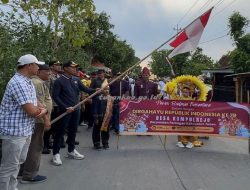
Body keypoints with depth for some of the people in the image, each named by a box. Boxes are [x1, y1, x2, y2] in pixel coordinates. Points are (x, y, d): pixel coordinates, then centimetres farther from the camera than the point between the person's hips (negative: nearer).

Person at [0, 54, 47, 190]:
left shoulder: (28, 82, 12)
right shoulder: (18, 83, -22)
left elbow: (36, 104, 13)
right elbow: (31, 111, -26)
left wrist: (43, 110, -10)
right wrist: (41, 110, -3)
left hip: (25, 130, 10)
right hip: (14, 131, -10)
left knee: (16, 163, 22)